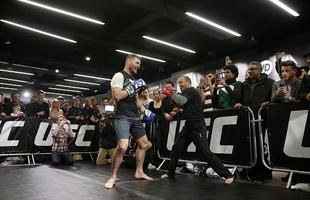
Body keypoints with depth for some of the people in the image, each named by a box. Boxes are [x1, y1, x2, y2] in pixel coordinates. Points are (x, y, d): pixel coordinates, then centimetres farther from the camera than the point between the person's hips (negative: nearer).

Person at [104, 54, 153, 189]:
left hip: (135, 117, 9)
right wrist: (132, 88, -13)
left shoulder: (133, 80, 20)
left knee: (144, 144, 13)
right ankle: (113, 176, -1)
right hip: (123, 117, -9)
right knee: (122, 147, -22)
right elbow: (117, 96, -19)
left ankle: (139, 172, 27)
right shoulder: (119, 76, -5)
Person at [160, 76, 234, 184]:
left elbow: (182, 101, -28)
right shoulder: (187, 92, 19)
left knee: (205, 152, -9)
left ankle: (228, 175, 1)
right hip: (188, 126, 10)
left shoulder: (191, 90, -10)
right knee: (176, 149, 7)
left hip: (197, 128, -9)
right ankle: (170, 173, 20)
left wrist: (171, 93, -14)